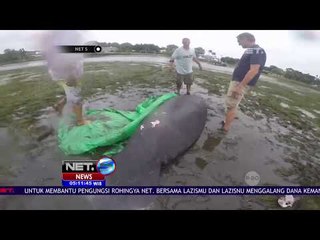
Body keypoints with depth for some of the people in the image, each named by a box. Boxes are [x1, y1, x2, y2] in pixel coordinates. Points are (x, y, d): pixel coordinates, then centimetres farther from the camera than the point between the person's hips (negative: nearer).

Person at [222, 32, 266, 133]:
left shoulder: (257, 51, -16)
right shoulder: (250, 50, 15)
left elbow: (254, 71, -25)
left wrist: (240, 86, -26)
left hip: (241, 83, -10)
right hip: (236, 81, 10)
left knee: (231, 106, -6)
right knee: (231, 104, 17)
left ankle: (225, 128, 3)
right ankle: (226, 122, 30)